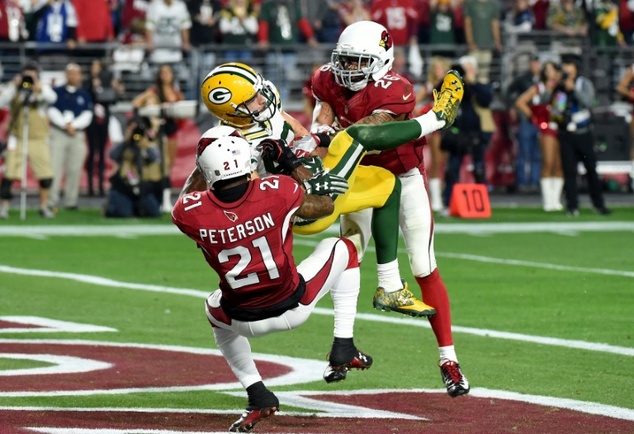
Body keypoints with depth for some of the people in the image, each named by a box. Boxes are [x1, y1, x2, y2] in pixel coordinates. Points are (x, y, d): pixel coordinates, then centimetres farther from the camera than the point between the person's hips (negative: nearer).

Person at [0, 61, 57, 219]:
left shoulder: (43, 88, 7)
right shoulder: (13, 89, 5)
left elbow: (52, 98, -14)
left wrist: (39, 87, -28)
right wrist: (14, 86, -17)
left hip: (38, 139, 1)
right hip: (17, 139, -1)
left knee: (46, 174, 0)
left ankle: (44, 206, 16)